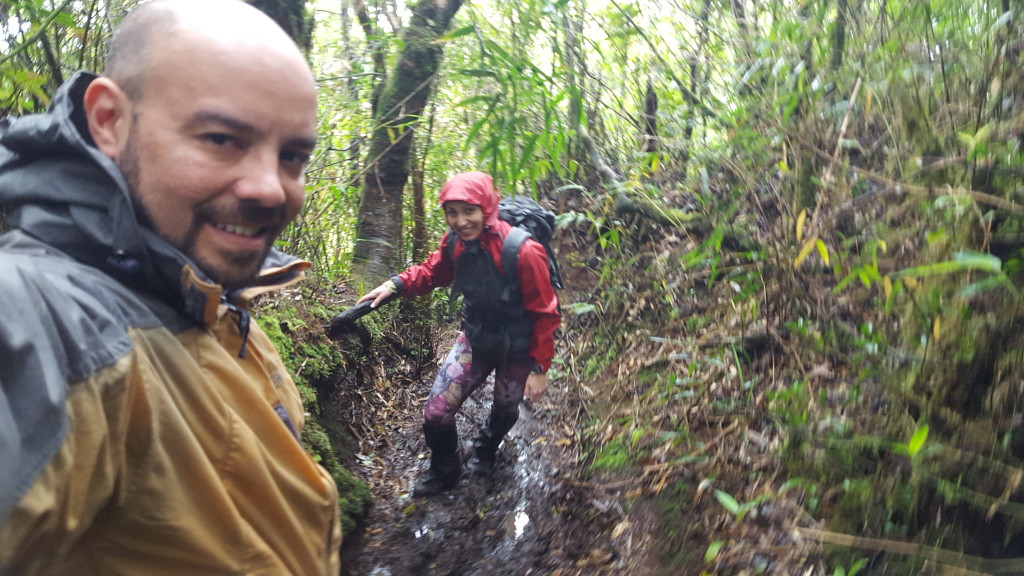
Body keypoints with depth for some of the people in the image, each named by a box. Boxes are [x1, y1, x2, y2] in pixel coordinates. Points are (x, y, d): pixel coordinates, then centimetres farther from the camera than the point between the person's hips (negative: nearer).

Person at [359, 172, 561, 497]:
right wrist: (396, 285, -13)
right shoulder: (454, 242, -15)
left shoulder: (523, 251, -31)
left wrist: (540, 367, -17)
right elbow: (433, 271, 5)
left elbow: (544, 313, -21)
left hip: (517, 349, -3)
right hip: (475, 339, 4)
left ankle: (485, 450, 59)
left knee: (505, 409, 24)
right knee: (436, 413, 3)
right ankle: (444, 471, 34)